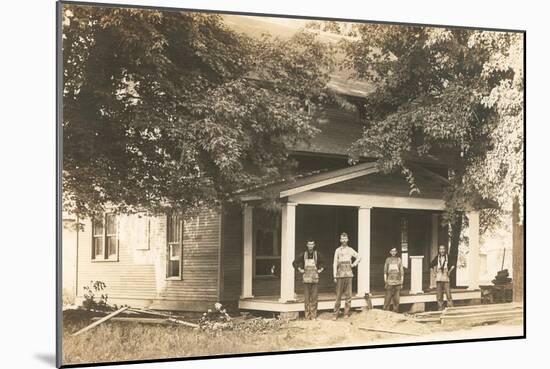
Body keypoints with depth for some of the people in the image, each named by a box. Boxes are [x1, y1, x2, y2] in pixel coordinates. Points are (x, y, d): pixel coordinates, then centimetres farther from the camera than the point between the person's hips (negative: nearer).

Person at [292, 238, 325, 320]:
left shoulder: (317, 254, 6)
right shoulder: (303, 255, 5)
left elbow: (323, 263, 20)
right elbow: (295, 263, 11)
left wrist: (321, 269, 7)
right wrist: (300, 269, 3)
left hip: (315, 278, 0)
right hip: (306, 278, 0)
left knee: (314, 297, -1)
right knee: (306, 297, -1)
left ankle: (313, 316, 4)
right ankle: (307, 315, 4)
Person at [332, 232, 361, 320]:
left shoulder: (350, 250, 10)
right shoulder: (337, 250, 4)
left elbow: (358, 258, 23)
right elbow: (335, 263, 1)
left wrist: (354, 264, 7)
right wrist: (335, 276, -4)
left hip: (348, 274, 2)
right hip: (340, 274, -2)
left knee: (348, 295, 0)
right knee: (338, 295, -2)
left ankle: (346, 313, 5)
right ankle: (336, 314, 1)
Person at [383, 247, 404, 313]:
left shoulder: (399, 260, 7)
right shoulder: (388, 260, 6)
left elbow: (401, 271, 8)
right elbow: (385, 271, 6)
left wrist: (402, 282, 5)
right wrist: (385, 281, -1)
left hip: (397, 282, 1)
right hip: (390, 282, -1)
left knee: (396, 299, 3)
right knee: (388, 298, -5)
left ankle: (396, 312, 10)